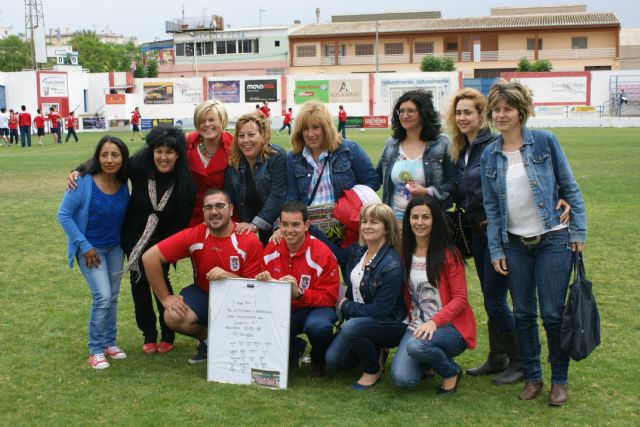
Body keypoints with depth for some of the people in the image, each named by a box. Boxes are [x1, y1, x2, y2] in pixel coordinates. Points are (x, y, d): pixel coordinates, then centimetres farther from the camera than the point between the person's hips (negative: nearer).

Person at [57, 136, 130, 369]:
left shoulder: (123, 184, -6)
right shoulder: (83, 183, -20)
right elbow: (64, 215, -14)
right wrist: (84, 246, -15)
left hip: (115, 247, 5)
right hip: (90, 248, -5)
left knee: (112, 297, 11)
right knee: (103, 296, -13)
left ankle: (109, 343, 27)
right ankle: (95, 350, 2)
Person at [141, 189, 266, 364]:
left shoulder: (249, 241, -18)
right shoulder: (194, 235, -15)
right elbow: (150, 257, -13)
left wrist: (228, 276, -33)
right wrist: (165, 298, -11)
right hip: (203, 293, 2)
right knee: (173, 318, -25)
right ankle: (207, 339, 9)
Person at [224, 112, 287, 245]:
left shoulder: (278, 157, -15)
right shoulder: (232, 161, 0)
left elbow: (277, 196, -23)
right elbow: (228, 197, 2)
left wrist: (255, 224, -29)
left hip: (276, 225, -4)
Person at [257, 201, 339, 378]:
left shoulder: (322, 254, -17)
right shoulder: (271, 249, -2)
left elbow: (328, 297, -16)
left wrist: (299, 293, -31)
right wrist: (264, 282, -18)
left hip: (315, 308, -4)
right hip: (282, 309, 4)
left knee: (318, 326, -39)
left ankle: (319, 361, 1)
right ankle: (294, 349, 12)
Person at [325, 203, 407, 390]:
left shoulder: (392, 266, -22)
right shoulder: (357, 251, 0)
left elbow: (379, 311, -23)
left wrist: (345, 306, -11)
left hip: (390, 324, -7)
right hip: (359, 320, 7)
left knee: (351, 328, -34)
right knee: (333, 360, -10)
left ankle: (373, 370, -7)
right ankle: (375, 353, 18)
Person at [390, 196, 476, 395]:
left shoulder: (448, 254, -7)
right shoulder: (406, 254, 9)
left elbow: (460, 298, -10)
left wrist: (434, 321, -23)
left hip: (449, 326, -4)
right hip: (417, 325, 4)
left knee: (416, 346, -36)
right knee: (401, 378, -20)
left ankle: (452, 372, -3)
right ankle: (428, 360, 15)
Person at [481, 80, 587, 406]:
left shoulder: (544, 141, -4)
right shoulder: (489, 155, 5)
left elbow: (570, 189, -1)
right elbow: (491, 207, 8)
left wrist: (578, 232, -4)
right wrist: (496, 250, 4)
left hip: (553, 240, -3)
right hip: (515, 244, 3)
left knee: (552, 313, 0)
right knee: (523, 313, 8)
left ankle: (560, 379, 18)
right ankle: (532, 376, 23)